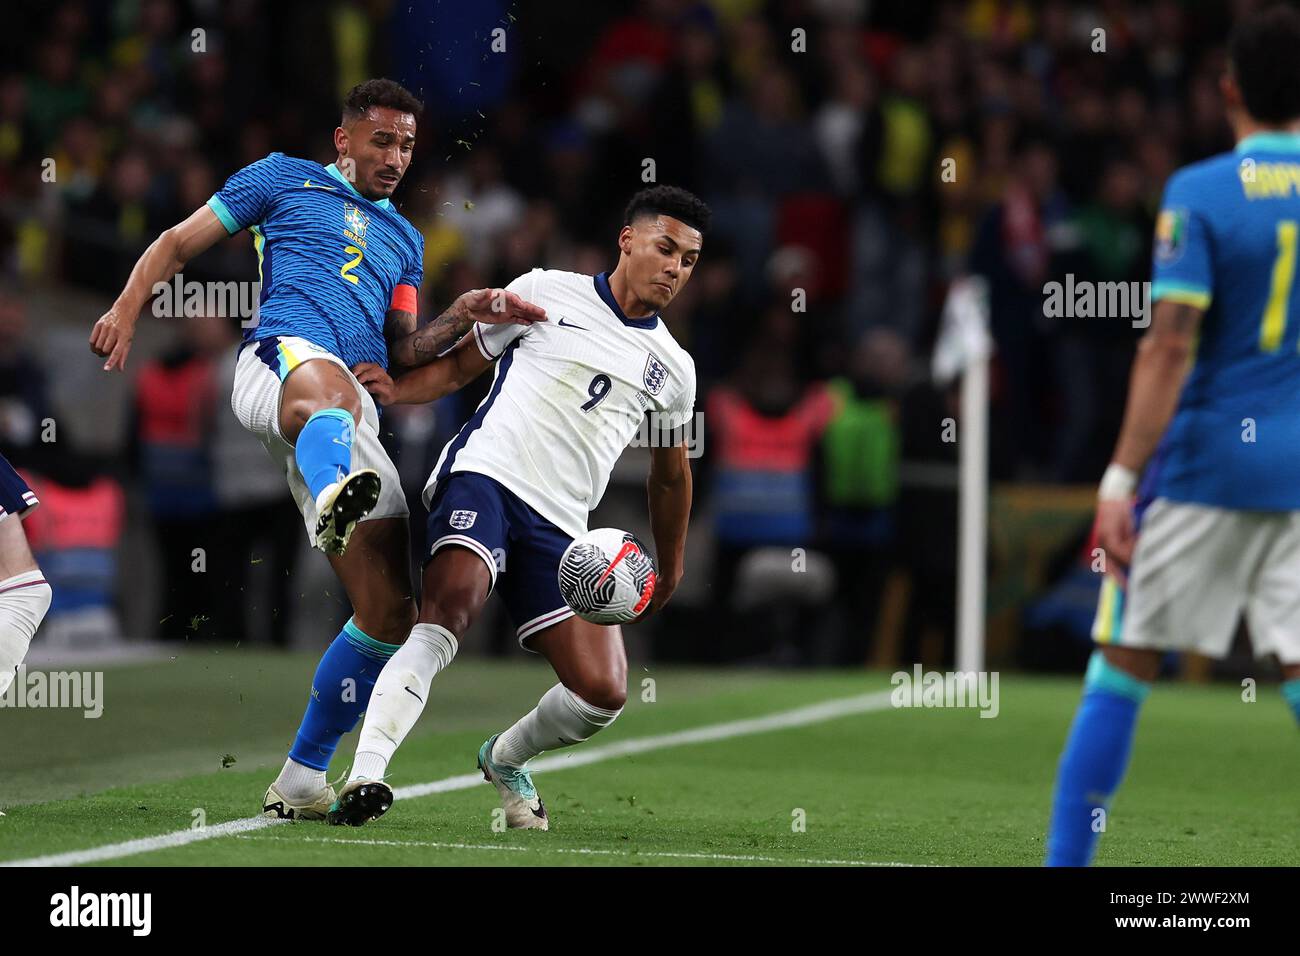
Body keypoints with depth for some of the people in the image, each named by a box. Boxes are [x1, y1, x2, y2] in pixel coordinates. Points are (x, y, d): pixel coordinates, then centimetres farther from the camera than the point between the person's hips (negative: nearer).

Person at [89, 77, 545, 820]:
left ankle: (302, 781, 9)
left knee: (391, 612, -3)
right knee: (328, 386, -46)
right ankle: (334, 494, -82)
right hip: (284, 354, -6)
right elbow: (179, 243, 19)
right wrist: (127, 310, 3)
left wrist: (464, 317, 10)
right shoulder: (286, 180, 21)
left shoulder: (404, 240, 35)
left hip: (357, 417, 6)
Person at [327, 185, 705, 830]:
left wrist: (670, 567, 38)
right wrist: (398, 389, -5)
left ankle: (505, 758, 23)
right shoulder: (546, 293, 9)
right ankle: (365, 777, -42)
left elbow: (670, 472, 32)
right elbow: (461, 364, 14)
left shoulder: (673, 368, 18)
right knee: (450, 607, -34)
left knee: (602, 693, -9)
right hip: (487, 471, -4)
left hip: (560, 528, 4)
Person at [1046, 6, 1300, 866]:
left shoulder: (1200, 193, -8)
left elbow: (1169, 348, -14)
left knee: (1124, 662, 6)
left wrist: (1120, 480, -13)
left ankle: (1068, 855, 8)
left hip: (1204, 464, -3)